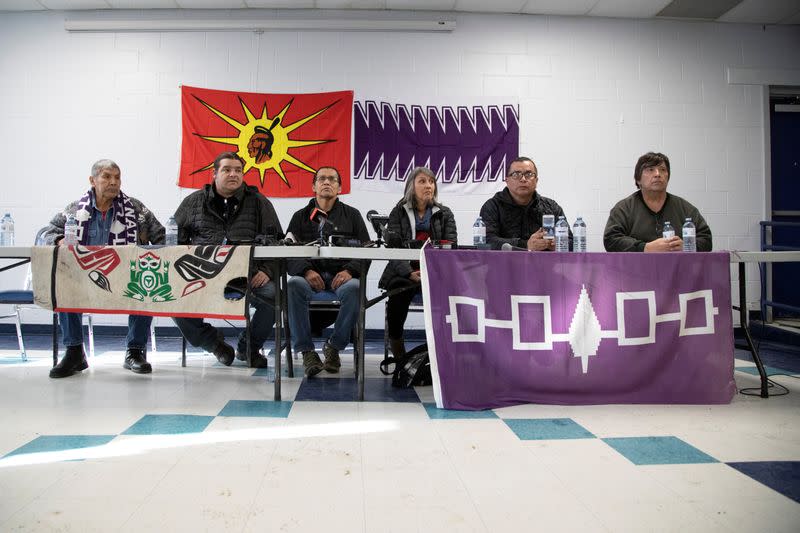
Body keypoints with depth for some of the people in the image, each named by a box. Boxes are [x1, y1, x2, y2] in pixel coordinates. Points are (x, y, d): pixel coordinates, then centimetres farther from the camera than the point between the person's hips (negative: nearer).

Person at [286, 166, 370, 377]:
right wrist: (306, 271, -17)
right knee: (293, 285, -33)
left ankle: (334, 347, -14)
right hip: (310, 275, 1)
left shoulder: (352, 215, 16)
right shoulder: (301, 216, 17)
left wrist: (349, 271, -15)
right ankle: (307, 351, -23)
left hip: (342, 276, 0)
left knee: (354, 288, -34)